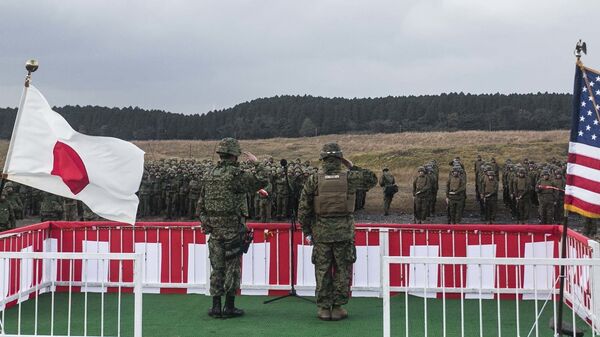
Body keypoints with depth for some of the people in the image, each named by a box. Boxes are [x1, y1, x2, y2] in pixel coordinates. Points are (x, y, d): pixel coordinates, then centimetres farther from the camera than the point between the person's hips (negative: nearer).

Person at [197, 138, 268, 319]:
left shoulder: (208, 175, 8)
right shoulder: (236, 174, -12)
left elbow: (201, 203, 12)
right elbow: (261, 182, -13)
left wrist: (204, 222, 20)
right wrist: (256, 164, -1)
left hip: (214, 228, 6)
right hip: (233, 228, -5)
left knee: (217, 267, 10)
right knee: (232, 268, 3)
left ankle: (216, 307, 13)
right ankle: (229, 307, 8)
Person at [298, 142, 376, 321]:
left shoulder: (314, 179, -2)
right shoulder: (349, 177, -3)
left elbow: (303, 207, -1)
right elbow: (372, 179, 14)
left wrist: (306, 231, 7)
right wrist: (353, 167, 15)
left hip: (321, 232, 0)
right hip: (344, 232, 0)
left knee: (322, 271, 8)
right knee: (342, 271, 8)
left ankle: (323, 308, 11)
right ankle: (338, 308, 10)